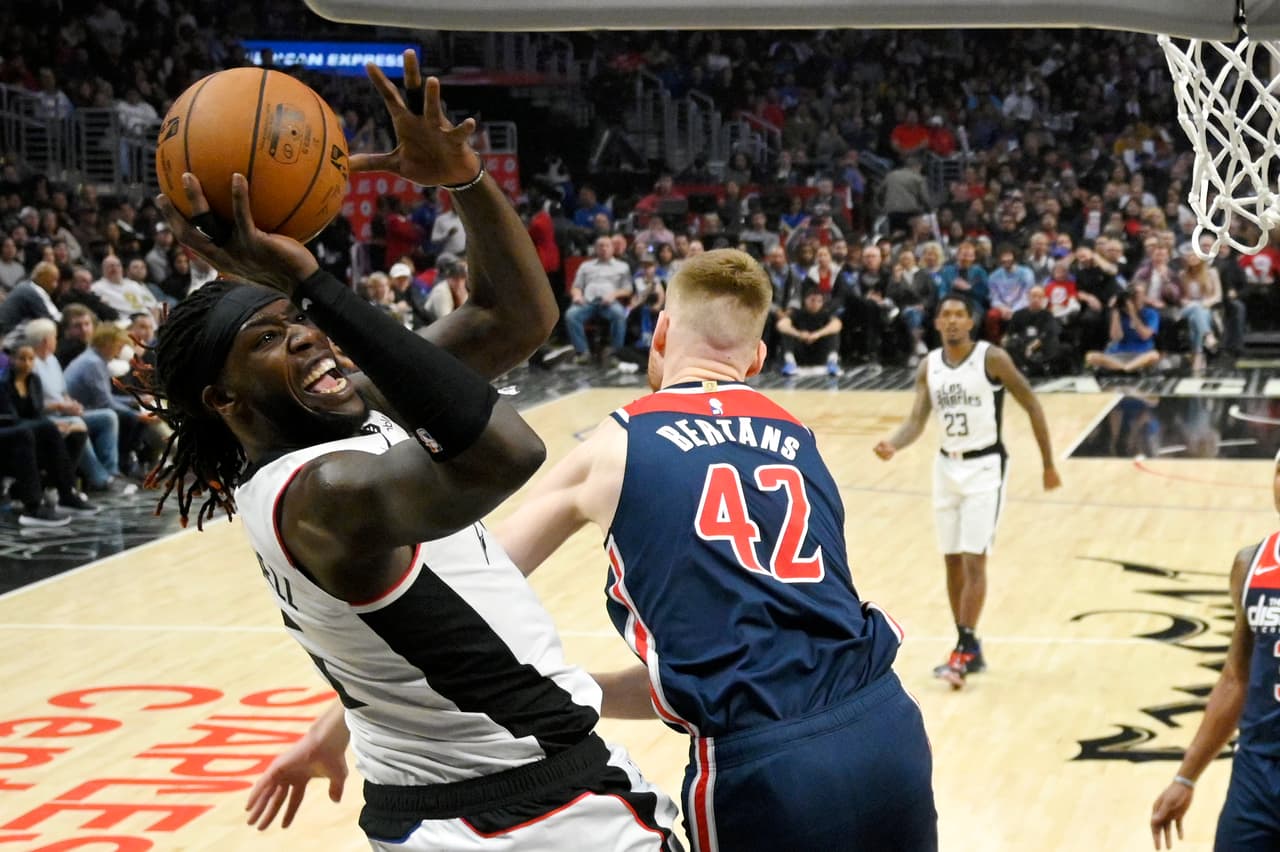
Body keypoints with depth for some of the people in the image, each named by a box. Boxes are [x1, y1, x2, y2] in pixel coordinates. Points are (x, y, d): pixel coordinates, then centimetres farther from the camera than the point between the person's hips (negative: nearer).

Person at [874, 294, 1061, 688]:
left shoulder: (992, 358, -11)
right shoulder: (929, 367, 3)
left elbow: (1032, 406, -4)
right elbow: (917, 420, -2)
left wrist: (1048, 464, -1)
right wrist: (894, 444, -25)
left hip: (984, 466, -5)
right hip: (947, 466, 5)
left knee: (974, 559, -11)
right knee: (952, 561, 8)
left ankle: (965, 648, -10)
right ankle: (969, 648, 18)